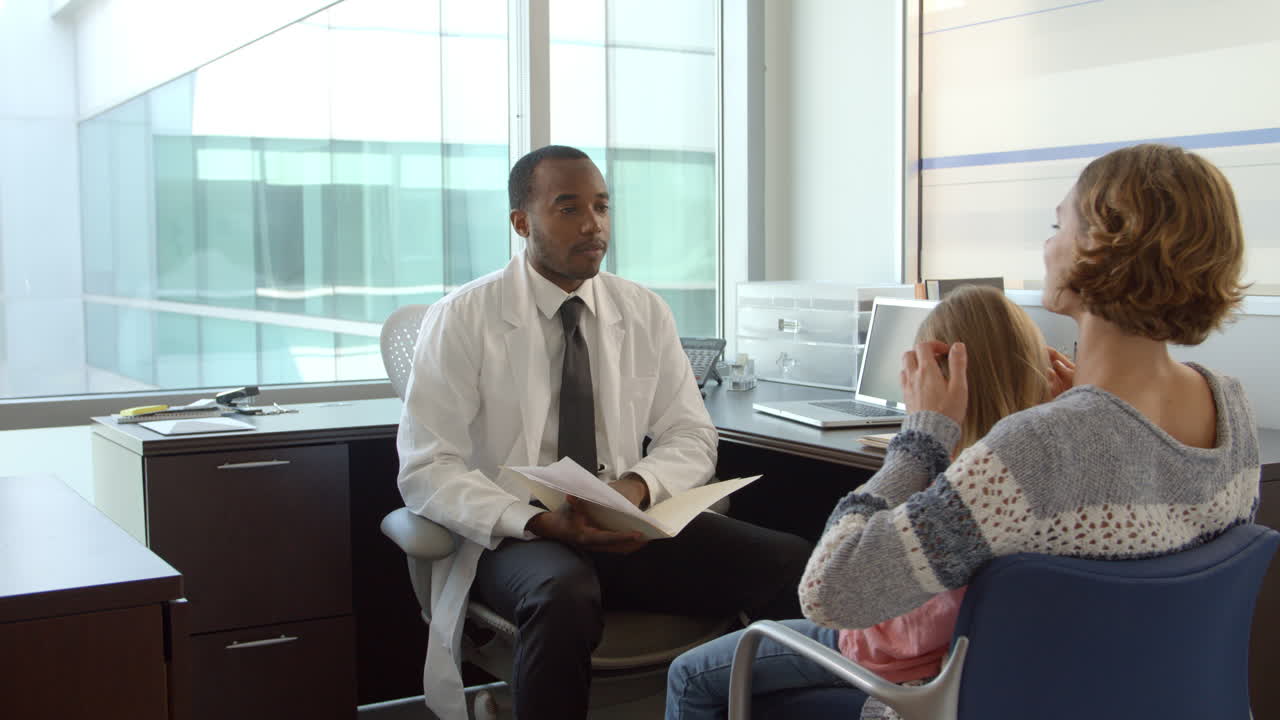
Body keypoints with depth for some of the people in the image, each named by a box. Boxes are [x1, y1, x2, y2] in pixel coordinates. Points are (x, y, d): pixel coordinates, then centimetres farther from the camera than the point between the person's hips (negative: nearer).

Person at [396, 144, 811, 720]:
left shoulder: (645, 313, 7)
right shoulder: (462, 319, -4)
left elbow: (691, 438, 9)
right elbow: (427, 470, -9)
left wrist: (639, 486, -15)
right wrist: (537, 522, -25)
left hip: (629, 528, 4)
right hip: (516, 538, -3)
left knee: (792, 564, -19)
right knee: (565, 595, -39)